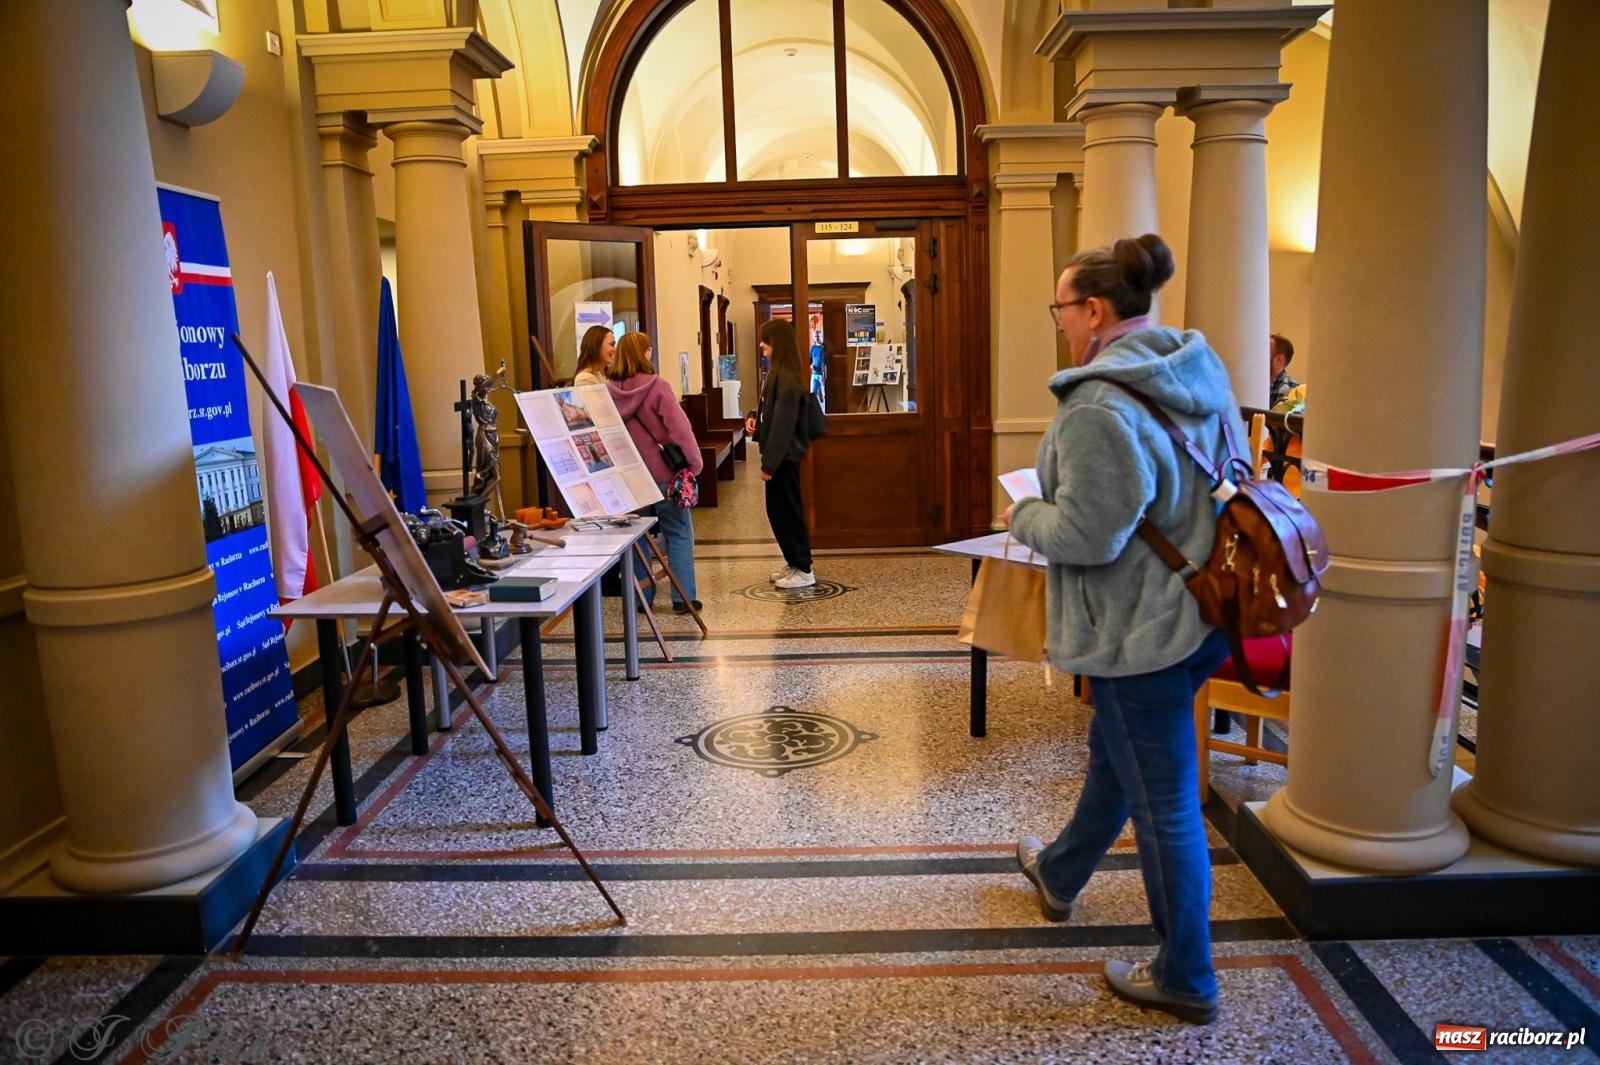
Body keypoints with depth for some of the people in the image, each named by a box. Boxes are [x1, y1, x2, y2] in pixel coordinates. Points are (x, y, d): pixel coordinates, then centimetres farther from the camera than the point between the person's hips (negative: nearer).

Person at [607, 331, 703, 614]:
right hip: (662, 472, -4)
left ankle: (641, 598, 17)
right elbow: (680, 429, -17)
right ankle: (683, 598, 7)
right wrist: (694, 463, -10)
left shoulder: (609, 390, -1)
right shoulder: (656, 386, -13)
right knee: (678, 534, 6)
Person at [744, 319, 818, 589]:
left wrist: (769, 463, -22)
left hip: (785, 455, -10)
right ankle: (794, 564, 25)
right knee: (778, 510, 15)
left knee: (786, 510, -3)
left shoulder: (787, 377, -18)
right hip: (781, 454, 10)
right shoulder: (780, 373, 13)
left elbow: (783, 423, -22)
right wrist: (755, 418, 4)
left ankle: (804, 570, 5)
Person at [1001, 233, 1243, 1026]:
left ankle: (1185, 981, 25)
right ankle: (1059, 876, 52)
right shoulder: (1199, 376, 4)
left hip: (1140, 629, -10)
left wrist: (1023, 516, -6)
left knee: (1162, 802, 6)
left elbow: (1087, 536, -26)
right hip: (1201, 611, 10)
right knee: (1114, 756, 27)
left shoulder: (1100, 406, -25)